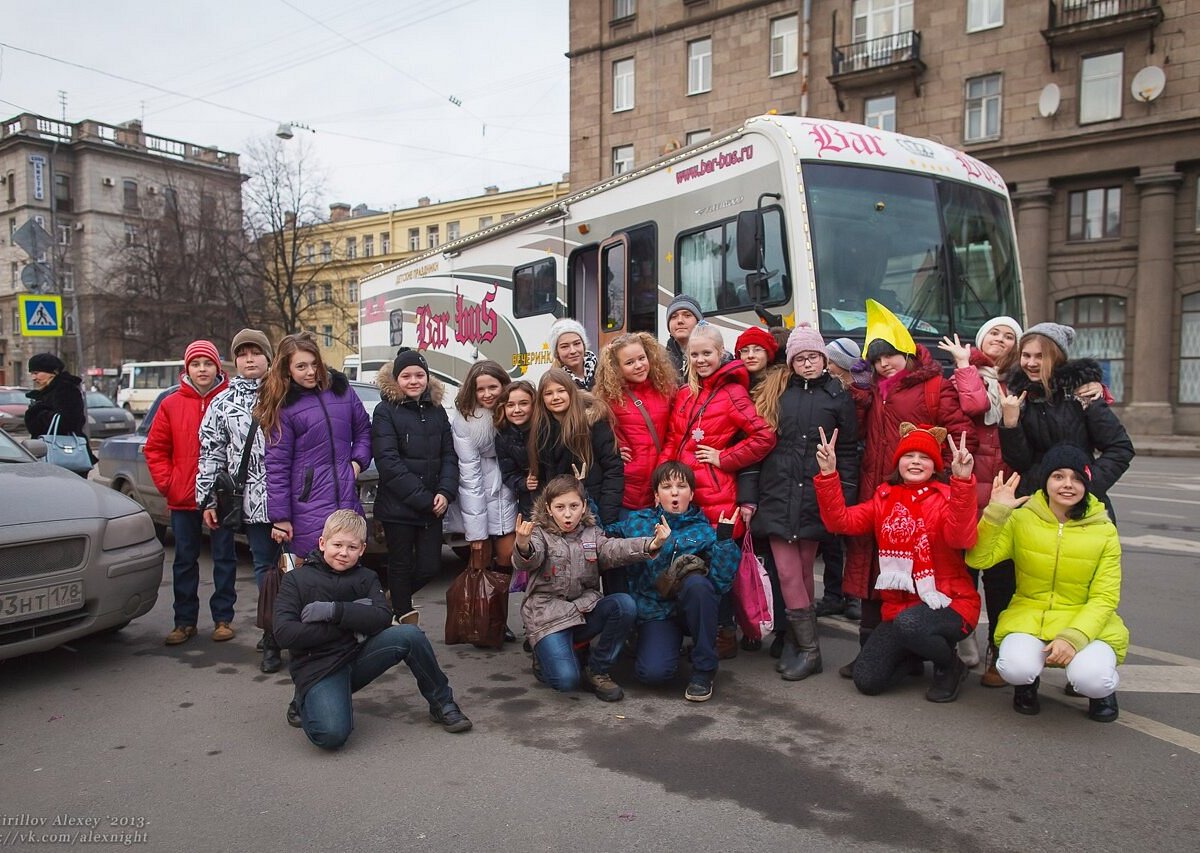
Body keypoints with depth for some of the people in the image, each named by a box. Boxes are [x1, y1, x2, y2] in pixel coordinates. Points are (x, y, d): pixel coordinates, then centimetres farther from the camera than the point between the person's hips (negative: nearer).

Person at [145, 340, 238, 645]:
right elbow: (155, 448, 7)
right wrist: (166, 482, -1)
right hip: (182, 498, 3)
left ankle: (223, 617, 19)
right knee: (185, 560, 11)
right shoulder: (171, 405, 3)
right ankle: (185, 621, 22)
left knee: (224, 557, 7)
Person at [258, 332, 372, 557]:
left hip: (348, 500, 4)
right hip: (308, 508, -4)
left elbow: (363, 430, 20)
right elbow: (277, 465, -4)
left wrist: (358, 461, 1)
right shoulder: (283, 406, -3)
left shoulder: (340, 388, 8)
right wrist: (280, 517, -6)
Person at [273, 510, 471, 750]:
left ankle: (442, 703, -2)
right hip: (317, 669, -3)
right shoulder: (296, 580, -1)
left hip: (358, 657, 3)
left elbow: (384, 618, -10)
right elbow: (284, 633, -15)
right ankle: (305, 703, 6)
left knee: (410, 635, -22)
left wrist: (334, 610, -21)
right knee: (331, 735, -30)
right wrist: (350, 625, -16)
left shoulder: (366, 578, 8)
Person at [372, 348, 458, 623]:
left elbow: (449, 456, 8)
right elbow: (388, 463, -13)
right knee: (401, 566, 6)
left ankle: (394, 600, 34)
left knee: (429, 567, 6)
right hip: (398, 506, -4)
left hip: (432, 507, 5)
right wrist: (423, 499, -15)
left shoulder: (437, 411, 11)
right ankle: (405, 617, 22)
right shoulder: (385, 411, -5)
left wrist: (445, 493, -9)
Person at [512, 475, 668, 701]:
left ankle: (596, 670, -5)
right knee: (567, 680, -23)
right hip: (548, 614, -4)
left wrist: (650, 544, -34)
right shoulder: (540, 534, -2)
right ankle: (545, 657, 16)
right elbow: (527, 562, -24)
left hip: (585, 609, 4)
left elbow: (614, 549, -12)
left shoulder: (591, 534, 8)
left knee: (624, 604, -24)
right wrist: (523, 547, -51)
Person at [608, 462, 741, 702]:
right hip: (656, 612, 0)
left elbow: (722, 582, -12)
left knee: (696, 582, -34)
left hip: (695, 609, 0)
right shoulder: (636, 522, 3)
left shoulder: (704, 530, -1)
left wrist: (725, 539, -22)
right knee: (653, 672, -28)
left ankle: (703, 670, -14)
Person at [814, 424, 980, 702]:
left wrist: (963, 481, -40)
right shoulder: (885, 498, 7)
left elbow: (961, 539, -28)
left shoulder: (947, 497, -7)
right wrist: (828, 475, -17)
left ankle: (950, 664, -3)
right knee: (867, 680, -8)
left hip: (947, 604, -4)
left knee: (908, 623, -37)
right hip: (898, 606, 4)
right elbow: (842, 521, -5)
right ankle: (917, 653, 23)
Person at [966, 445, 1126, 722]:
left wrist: (1073, 637, -20)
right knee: (1016, 668, -30)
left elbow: (1104, 598, -5)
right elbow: (979, 559, -11)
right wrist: (996, 511, -21)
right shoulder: (1021, 518, -3)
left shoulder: (1104, 530, -3)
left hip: (1086, 623, 0)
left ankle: (1103, 688, 10)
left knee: (1091, 679, -29)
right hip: (1029, 615, 0)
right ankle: (1028, 680, 9)